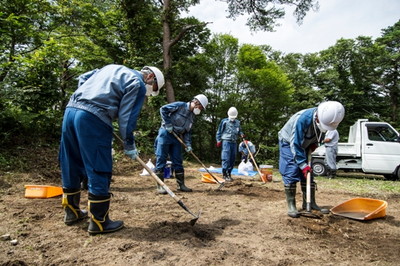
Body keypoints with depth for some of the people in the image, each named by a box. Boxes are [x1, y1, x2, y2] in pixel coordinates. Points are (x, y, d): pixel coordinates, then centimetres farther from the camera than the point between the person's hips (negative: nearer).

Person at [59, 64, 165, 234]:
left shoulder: (112, 67, 27)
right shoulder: (139, 84, 2)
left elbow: (83, 78, 28)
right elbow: (126, 117, -5)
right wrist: (129, 145, 3)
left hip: (71, 109, 9)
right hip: (93, 118, -9)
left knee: (71, 166, 16)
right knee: (100, 171, 0)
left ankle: (71, 211, 32)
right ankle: (99, 222, 8)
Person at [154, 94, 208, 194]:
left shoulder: (192, 116, 11)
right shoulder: (180, 105, -9)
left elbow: (187, 132, 11)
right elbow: (163, 109, -13)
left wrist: (188, 144, -1)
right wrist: (168, 124, -15)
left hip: (176, 137, 7)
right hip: (165, 134, -7)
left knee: (178, 162, 8)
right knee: (161, 160, -5)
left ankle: (181, 185, 15)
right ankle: (160, 186, -1)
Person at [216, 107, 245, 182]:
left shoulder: (237, 122, 12)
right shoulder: (224, 121, -1)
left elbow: (239, 131, 24)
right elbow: (219, 132, 1)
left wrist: (241, 134, 2)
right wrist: (219, 140, -5)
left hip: (234, 142, 6)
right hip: (226, 141, -5)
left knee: (232, 159, 7)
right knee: (226, 158, -11)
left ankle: (229, 173, 17)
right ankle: (225, 174, -8)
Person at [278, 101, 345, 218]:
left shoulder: (324, 119, -17)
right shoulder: (302, 119, -38)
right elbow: (295, 145, -33)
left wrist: (314, 143, -10)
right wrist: (303, 165, -33)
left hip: (304, 145, 7)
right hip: (288, 143, -6)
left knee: (308, 174, 4)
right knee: (291, 173, -13)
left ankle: (310, 203, 13)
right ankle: (291, 206, -5)